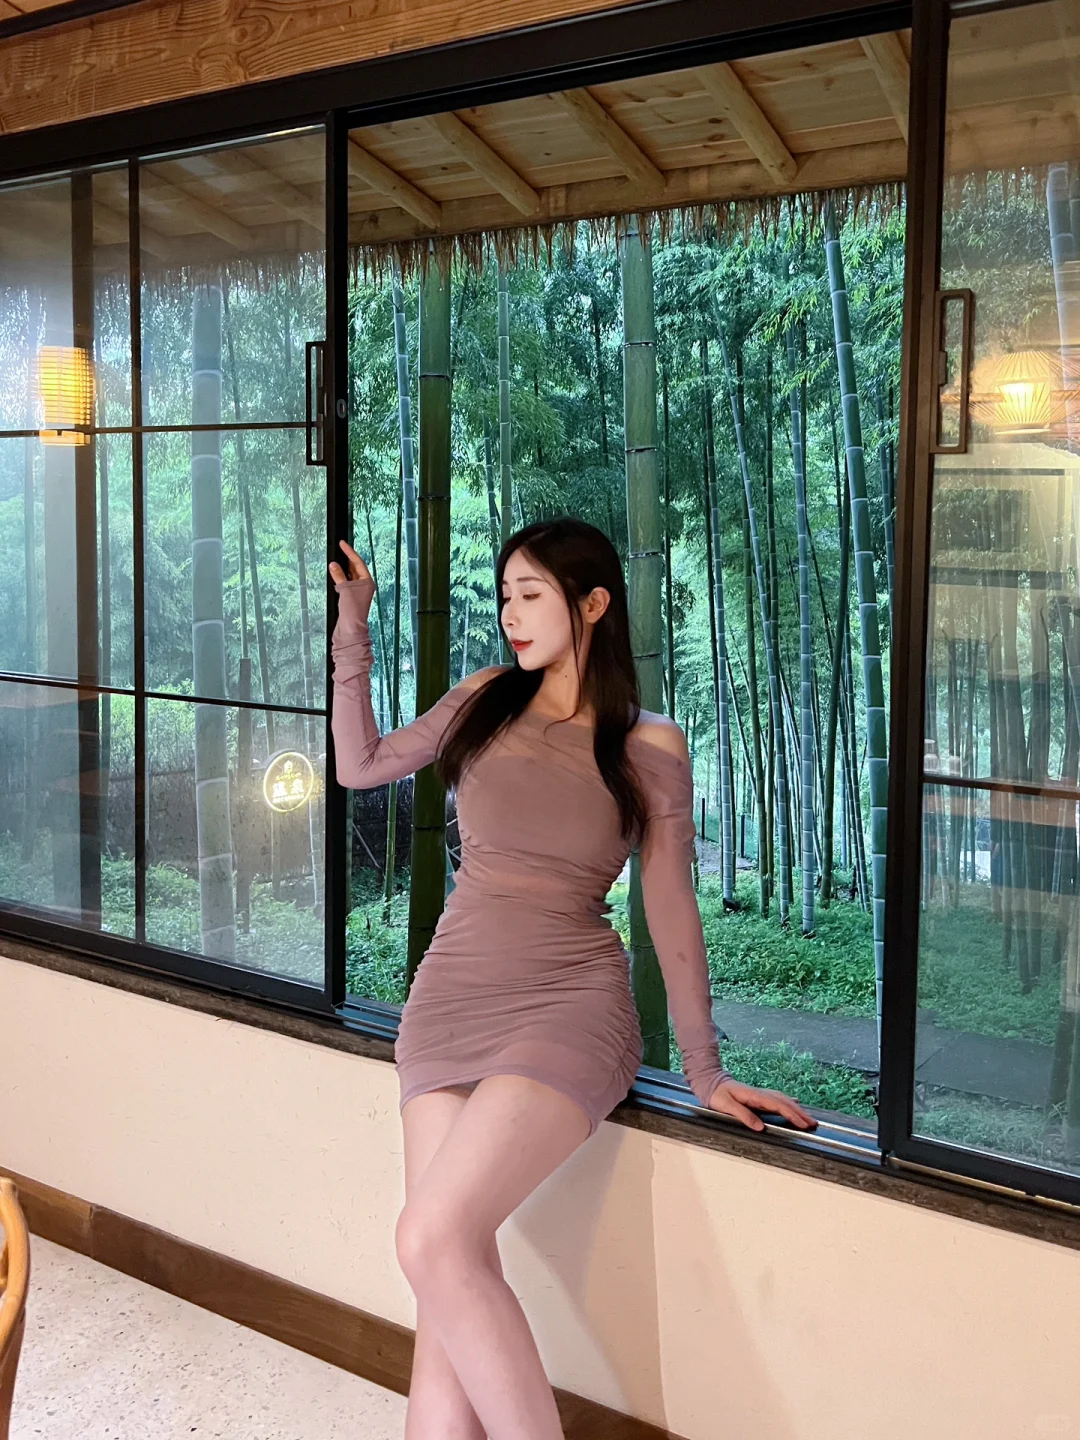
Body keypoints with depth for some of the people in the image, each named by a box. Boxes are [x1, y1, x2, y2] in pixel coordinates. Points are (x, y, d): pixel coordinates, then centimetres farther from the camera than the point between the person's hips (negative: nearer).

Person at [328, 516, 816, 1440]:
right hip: (448, 998, 4)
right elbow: (361, 766, 18)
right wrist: (353, 629, 13)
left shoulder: (650, 747, -1)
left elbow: (671, 910, 3)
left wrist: (706, 1070, 5)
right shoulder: (485, 702, 9)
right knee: (450, 1276, -5)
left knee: (434, 1242, -22)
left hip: (568, 1008, -4)